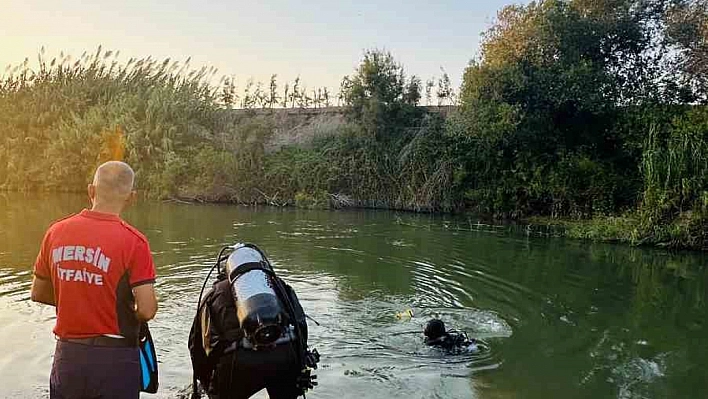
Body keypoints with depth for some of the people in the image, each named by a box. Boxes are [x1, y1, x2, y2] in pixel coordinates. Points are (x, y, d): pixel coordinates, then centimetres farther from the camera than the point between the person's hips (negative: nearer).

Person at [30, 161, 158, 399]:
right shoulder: (133, 241, -17)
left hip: (67, 354, 4)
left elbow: (38, 294, 9)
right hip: (115, 358, -4)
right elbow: (146, 310, -19)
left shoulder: (56, 232, -2)